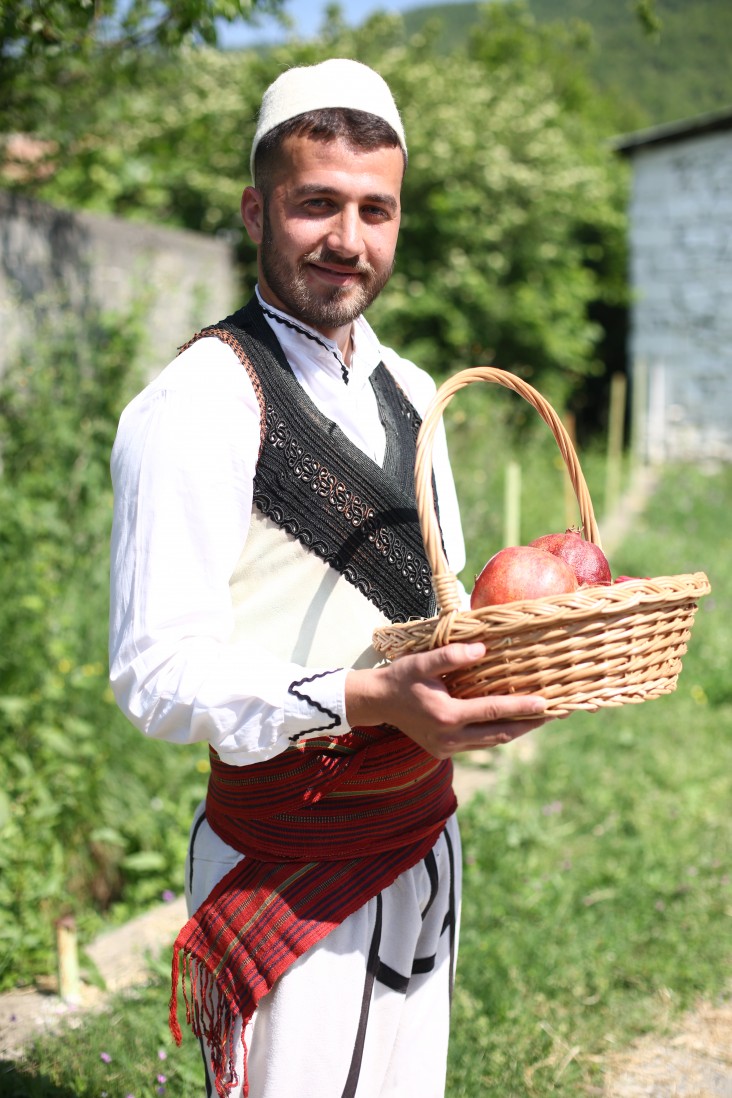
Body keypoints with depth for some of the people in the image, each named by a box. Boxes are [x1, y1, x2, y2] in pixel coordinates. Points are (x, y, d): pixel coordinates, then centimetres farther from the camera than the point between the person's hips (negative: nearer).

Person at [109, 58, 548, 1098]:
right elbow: (158, 677, -21)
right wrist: (367, 700, -33)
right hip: (292, 871, -7)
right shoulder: (195, 406, -17)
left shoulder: (409, 391, 9)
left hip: (426, 838, 8)